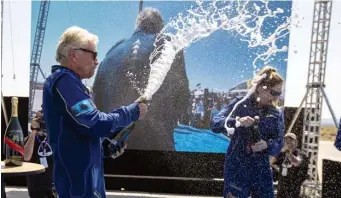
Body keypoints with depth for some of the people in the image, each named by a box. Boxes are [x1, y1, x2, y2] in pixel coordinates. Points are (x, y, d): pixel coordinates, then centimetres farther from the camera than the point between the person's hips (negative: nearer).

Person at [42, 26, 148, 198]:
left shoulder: (66, 81, 16)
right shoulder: (64, 80, -16)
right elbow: (93, 124, -26)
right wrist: (131, 112, -13)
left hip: (83, 178, 10)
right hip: (80, 182, -10)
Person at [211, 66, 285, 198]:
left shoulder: (277, 114, 7)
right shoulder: (240, 103, -3)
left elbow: (278, 144, 3)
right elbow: (215, 124, -10)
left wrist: (266, 145, -20)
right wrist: (237, 122, -28)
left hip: (261, 169, 4)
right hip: (236, 167, -3)